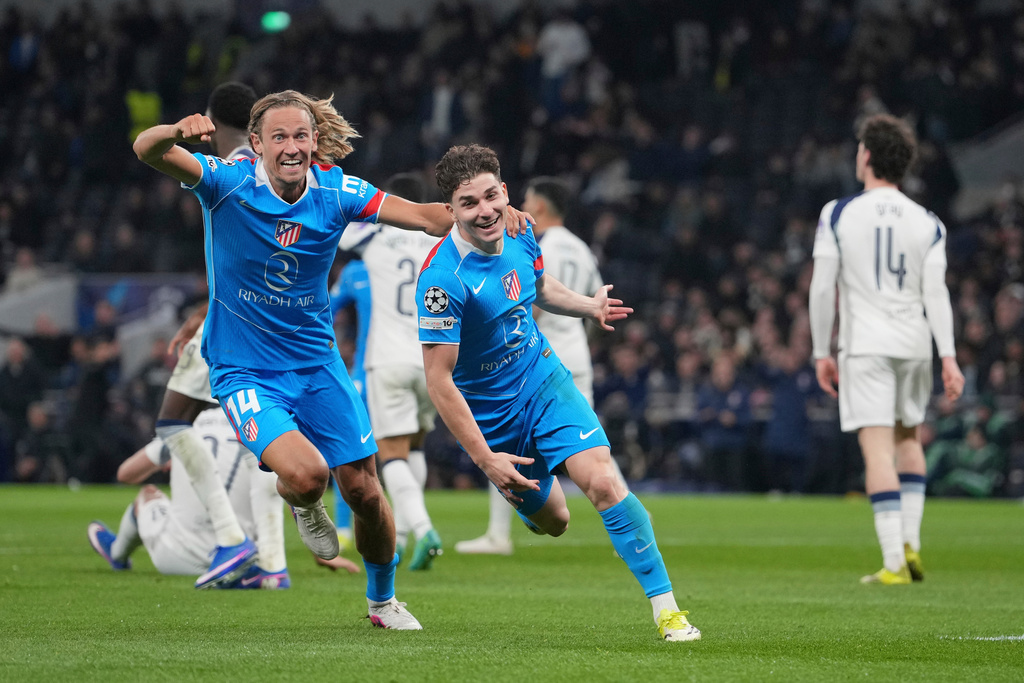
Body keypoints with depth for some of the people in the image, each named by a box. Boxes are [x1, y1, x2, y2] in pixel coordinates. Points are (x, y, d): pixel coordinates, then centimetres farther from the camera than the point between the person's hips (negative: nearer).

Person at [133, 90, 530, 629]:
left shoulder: (335, 191, -8)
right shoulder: (228, 183, -17)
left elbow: (425, 216, -9)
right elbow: (148, 151, -30)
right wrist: (178, 132, -54)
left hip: (317, 363, 4)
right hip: (244, 373, -4)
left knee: (363, 490, 6)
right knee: (306, 473, -27)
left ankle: (382, 600, 34)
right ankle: (300, 504, 13)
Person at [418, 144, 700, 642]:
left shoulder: (518, 231, -8)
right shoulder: (443, 279, -28)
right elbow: (438, 380, -25)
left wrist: (589, 306, 1)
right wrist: (485, 459, -26)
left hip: (544, 380, 3)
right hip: (489, 412, -3)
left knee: (603, 482, -18)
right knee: (551, 521, 12)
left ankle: (665, 607, -12)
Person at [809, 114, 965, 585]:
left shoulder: (838, 215, -2)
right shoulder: (927, 223, 4)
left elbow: (822, 289, -3)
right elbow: (936, 293, -3)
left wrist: (822, 352, 4)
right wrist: (949, 357, -5)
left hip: (863, 347, -3)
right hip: (914, 343, 3)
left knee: (878, 449, -6)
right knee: (909, 438, 22)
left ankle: (894, 562, -13)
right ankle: (911, 543, 12)